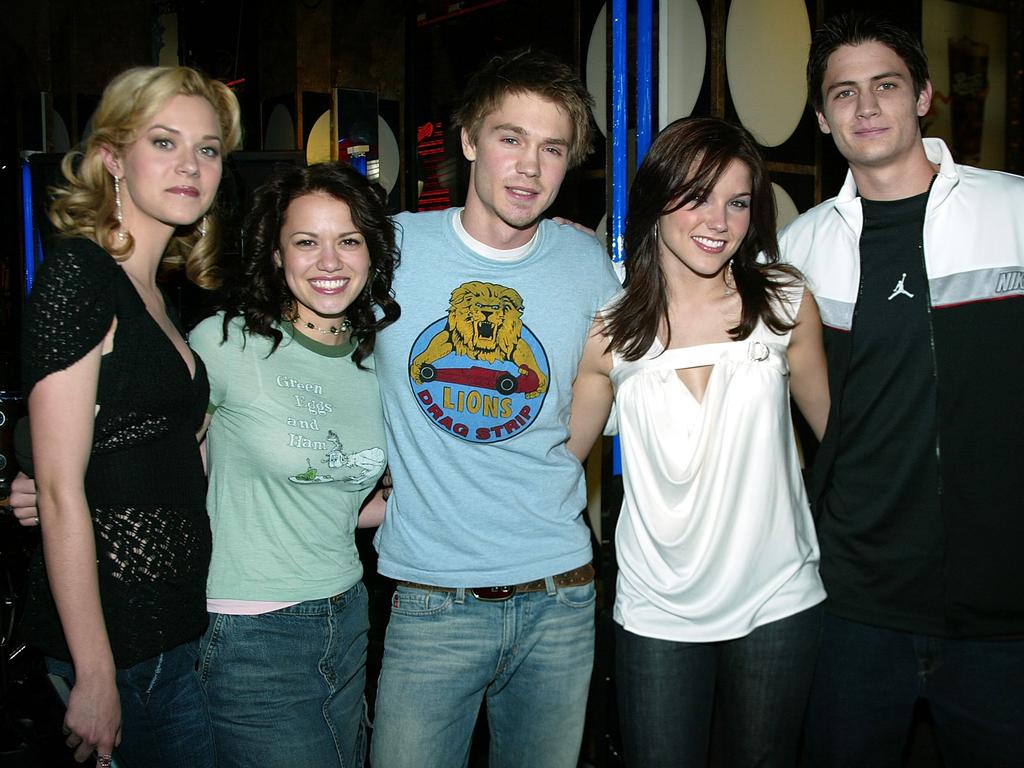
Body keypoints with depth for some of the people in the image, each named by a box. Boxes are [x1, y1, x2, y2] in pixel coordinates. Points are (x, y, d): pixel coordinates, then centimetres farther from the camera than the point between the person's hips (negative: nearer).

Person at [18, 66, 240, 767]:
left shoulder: (153, 293, 12)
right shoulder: (79, 273, -13)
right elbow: (60, 489, -17)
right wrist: (95, 677, -18)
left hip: (174, 626, 8)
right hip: (117, 642, -8)